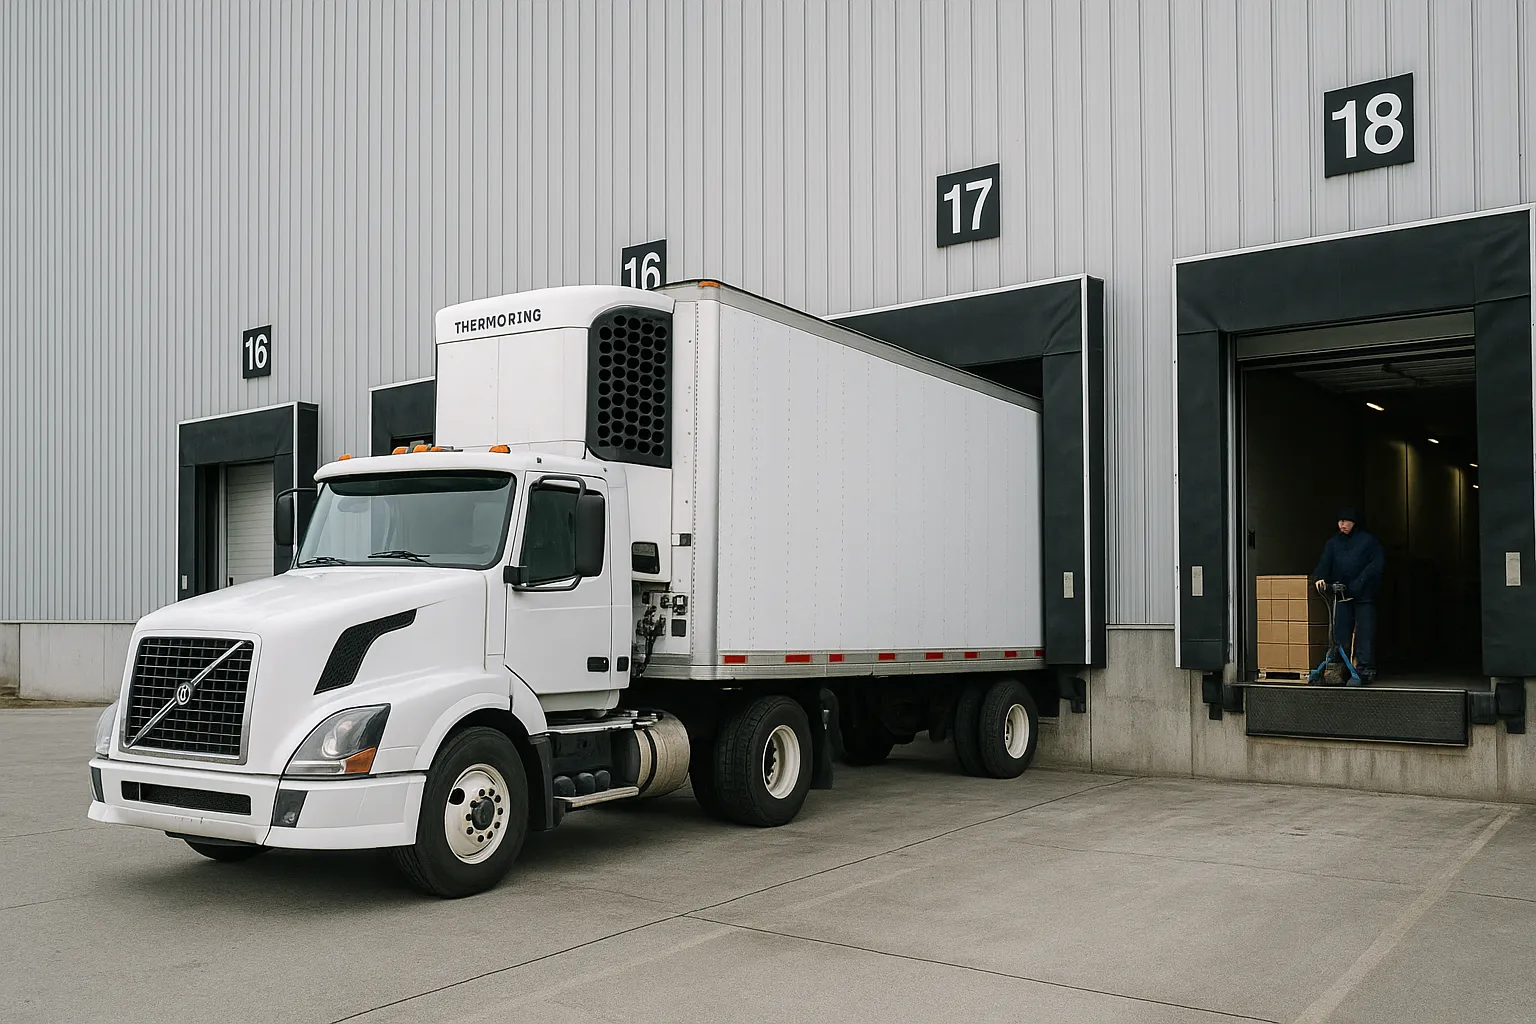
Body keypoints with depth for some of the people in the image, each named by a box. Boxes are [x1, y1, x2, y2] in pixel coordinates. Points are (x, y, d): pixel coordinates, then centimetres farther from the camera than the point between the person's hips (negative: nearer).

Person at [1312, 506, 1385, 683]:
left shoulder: (1368, 541, 2)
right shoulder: (1333, 543, 14)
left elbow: (1377, 564, -5)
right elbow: (1324, 563, 4)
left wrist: (1359, 582, -16)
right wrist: (1319, 577, -17)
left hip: (1364, 595, -3)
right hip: (1342, 595, 4)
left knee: (1364, 632, -4)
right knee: (1340, 632, 2)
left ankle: (1365, 667, 0)